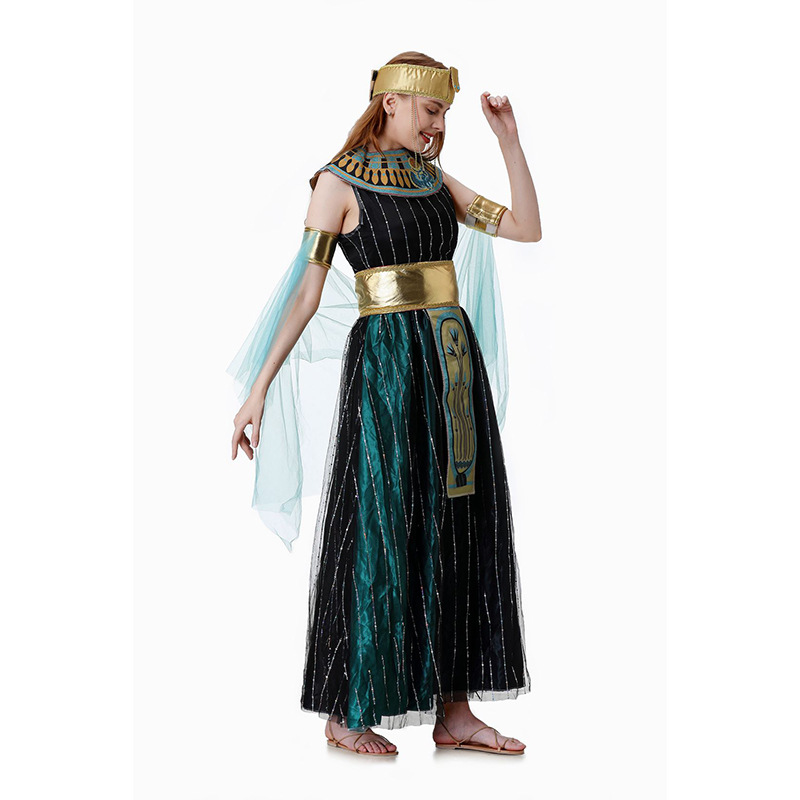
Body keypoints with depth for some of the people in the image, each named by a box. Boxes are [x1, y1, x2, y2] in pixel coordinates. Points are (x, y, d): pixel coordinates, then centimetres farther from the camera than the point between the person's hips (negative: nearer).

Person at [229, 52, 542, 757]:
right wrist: (259, 388, -11)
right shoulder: (340, 182, -1)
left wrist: (509, 140, 4)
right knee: (379, 531, -4)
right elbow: (305, 291, -6)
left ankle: (454, 711, 12)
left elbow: (527, 228, 9)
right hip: (386, 362, -6)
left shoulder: (435, 179, 16)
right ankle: (346, 712, 9)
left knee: (459, 530, 5)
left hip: (456, 362, 7)